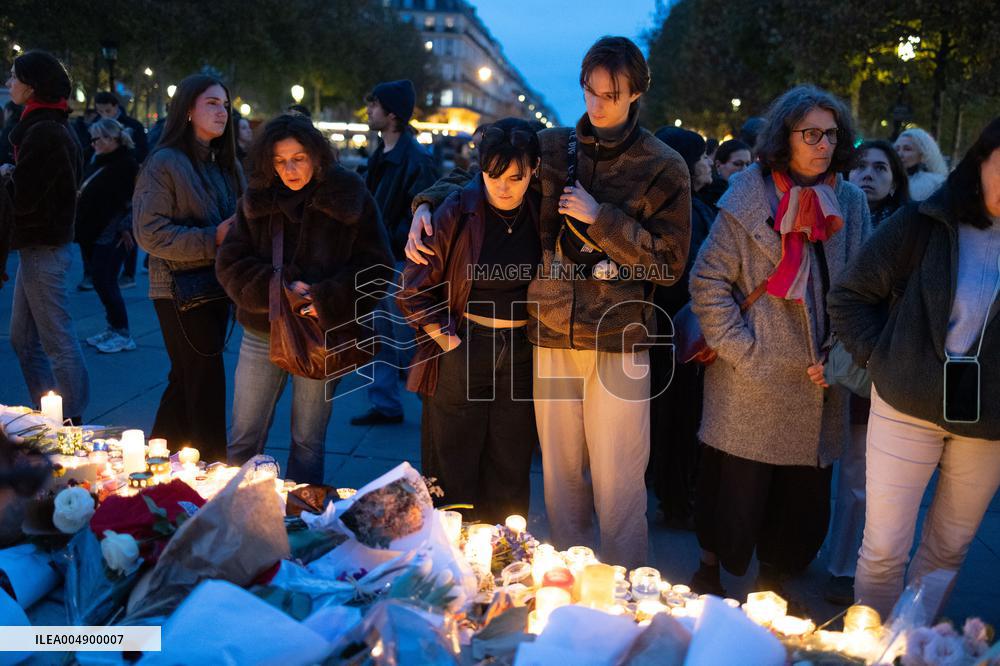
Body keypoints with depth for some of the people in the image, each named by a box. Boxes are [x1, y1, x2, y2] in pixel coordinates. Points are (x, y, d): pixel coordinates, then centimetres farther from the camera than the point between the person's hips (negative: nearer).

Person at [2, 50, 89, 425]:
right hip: (40, 244, 10)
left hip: (44, 249, -10)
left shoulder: (43, 132, -18)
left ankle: (72, 422, 8)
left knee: (58, 342, -1)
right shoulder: (54, 127, 14)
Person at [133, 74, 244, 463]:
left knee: (187, 381, 16)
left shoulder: (226, 165, 12)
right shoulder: (164, 163, -10)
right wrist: (212, 239, -21)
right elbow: (150, 232, -16)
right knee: (206, 385, -4)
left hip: (216, 289, 7)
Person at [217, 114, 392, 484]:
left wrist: (325, 300, -19)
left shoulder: (351, 200, -6)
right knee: (244, 437, 9)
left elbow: (375, 268, -7)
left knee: (308, 442, 11)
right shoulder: (257, 200, 1)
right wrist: (280, 287, -16)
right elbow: (230, 263, -1)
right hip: (263, 332, 2)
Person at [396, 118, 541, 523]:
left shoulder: (542, 214, -2)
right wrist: (447, 340, -9)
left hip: (522, 356, 2)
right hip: (461, 351, -2)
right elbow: (414, 289, -4)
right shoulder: (456, 212, -8)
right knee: (453, 474, 7)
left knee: (510, 475, 12)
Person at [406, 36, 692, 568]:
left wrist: (601, 218, -13)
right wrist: (427, 205, 1)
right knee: (560, 474, 13)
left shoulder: (663, 167, -1)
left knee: (617, 482, 1)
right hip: (552, 335, 3)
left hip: (618, 339, -3)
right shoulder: (552, 147, 7)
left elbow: (670, 263, -6)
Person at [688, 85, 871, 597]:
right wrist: (743, 353, -11)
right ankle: (708, 573, 31)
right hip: (750, 385, -4)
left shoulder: (850, 203, 9)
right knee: (736, 493, 5)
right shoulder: (750, 198, -3)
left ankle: (770, 588, 33)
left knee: (802, 504, 10)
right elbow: (708, 282, -6)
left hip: (816, 386, 4)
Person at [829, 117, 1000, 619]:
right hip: (908, 407, -2)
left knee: (948, 548, 15)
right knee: (884, 548, 5)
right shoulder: (923, 223, -8)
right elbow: (850, 297, -1)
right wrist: (881, 357, -8)